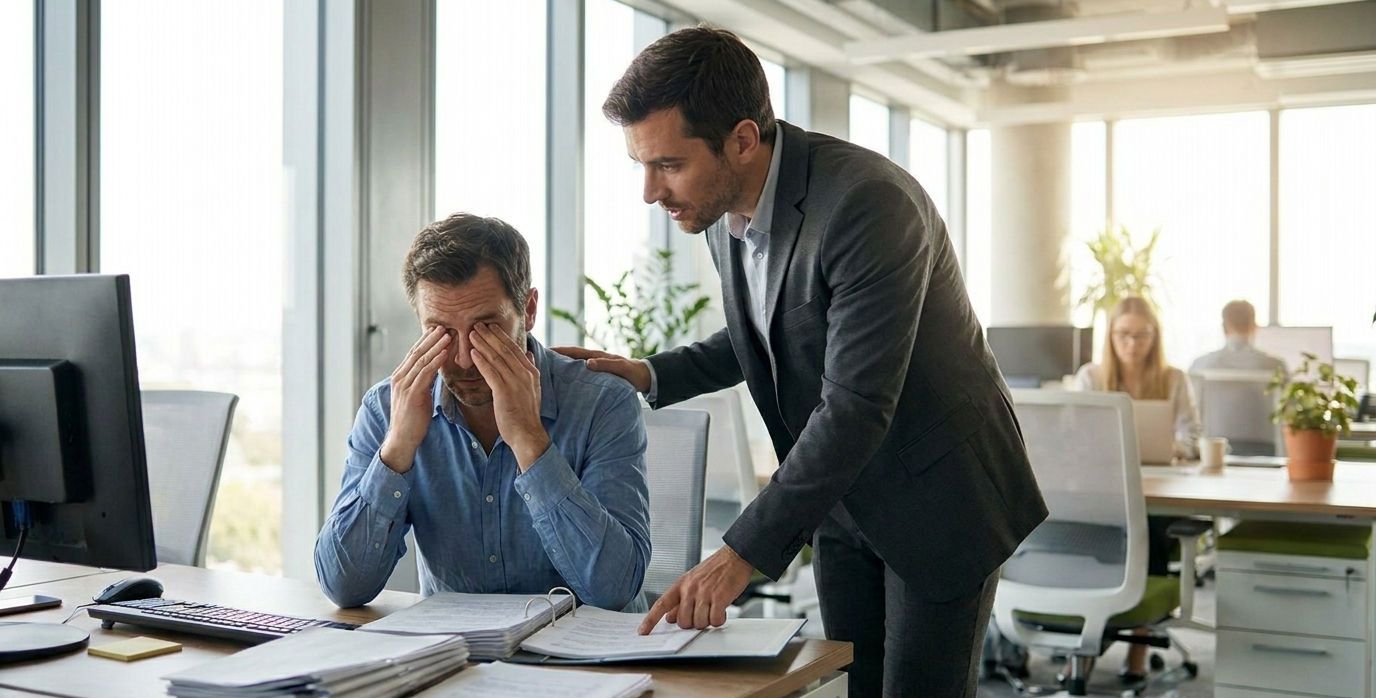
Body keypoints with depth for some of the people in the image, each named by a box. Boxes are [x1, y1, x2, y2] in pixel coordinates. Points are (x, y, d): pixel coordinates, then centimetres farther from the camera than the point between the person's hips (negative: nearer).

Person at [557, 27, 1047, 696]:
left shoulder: (870, 203, -29)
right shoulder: (723, 207, -3)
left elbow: (855, 406, -32)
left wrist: (743, 552, -32)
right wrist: (651, 376, -3)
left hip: (938, 490, -7)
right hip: (841, 499, 7)